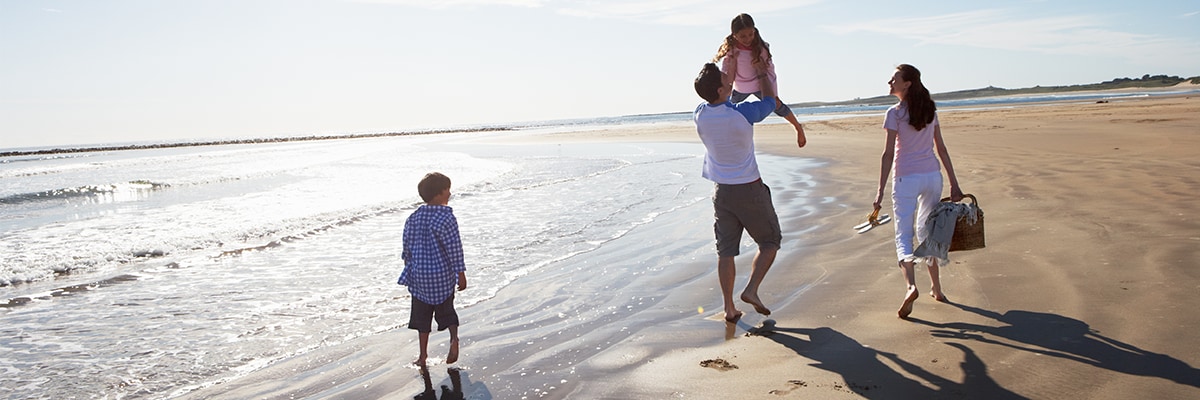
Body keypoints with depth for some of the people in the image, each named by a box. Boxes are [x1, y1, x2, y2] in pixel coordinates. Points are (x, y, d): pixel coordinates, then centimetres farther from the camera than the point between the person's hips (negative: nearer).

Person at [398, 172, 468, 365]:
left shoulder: (413, 218, 0)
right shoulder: (447, 218, -14)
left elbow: (407, 246, 7)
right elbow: (455, 249, -13)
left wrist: (410, 267, 21)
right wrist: (461, 274, -6)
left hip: (419, 275, 3)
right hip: (443, 276, -3)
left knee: (422, 314, 14)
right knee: (446, 309, 15)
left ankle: (423, 354, 19)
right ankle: (454, 337, -10)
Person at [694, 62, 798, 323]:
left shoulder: (700, 116, -6)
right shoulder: (743, 114, -19)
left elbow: (715, 104, 19)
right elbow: (770, 101, 2)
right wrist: (762, 75, 18)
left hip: (722, 191, 4)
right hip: (750, 189, -4)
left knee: (726, 251, 9)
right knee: (770, 242, 12)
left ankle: (729, 308, 10)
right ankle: (751, 290, -2)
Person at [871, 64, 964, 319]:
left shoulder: (895, 113, -9)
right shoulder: (930, 110, 8)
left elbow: (888, 154, -13)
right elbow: (941, 149, 8)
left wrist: (880, 192, -12)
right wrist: (954, 183, 11)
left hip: (906, 179, -5)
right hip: (932, 176, 5)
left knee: (903, 235, -1)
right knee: (927, 232, 19)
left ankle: (911, 285, -24)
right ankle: (936, 289, 23)